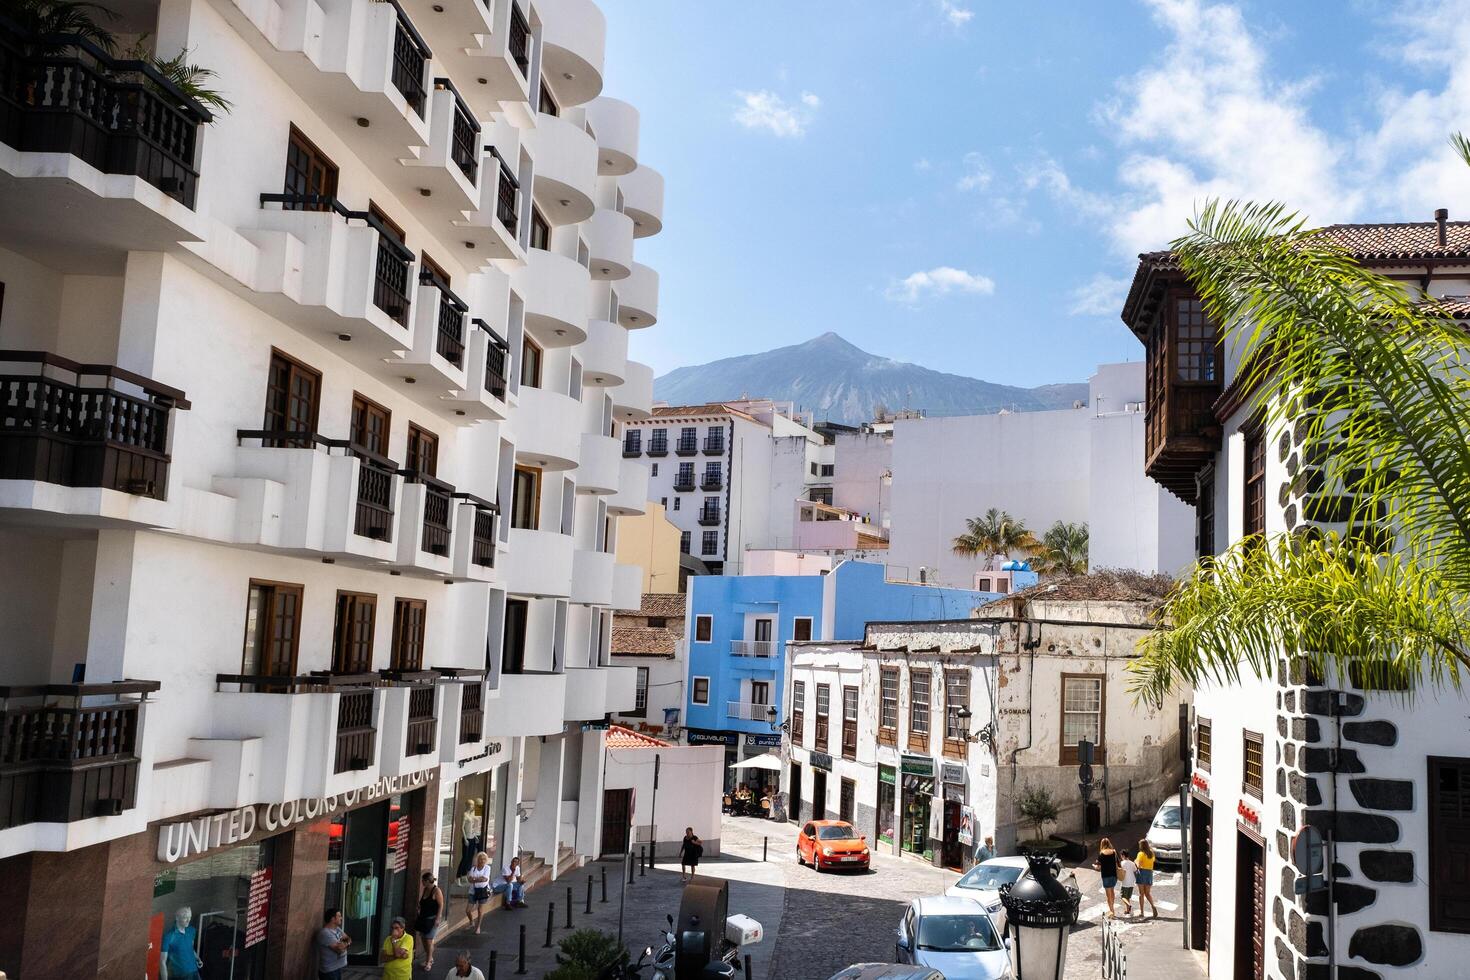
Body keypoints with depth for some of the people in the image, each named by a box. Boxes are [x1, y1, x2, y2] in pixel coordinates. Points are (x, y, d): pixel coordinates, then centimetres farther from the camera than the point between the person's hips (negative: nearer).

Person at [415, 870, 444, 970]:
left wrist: (437, 919, -18)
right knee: (423, 939, 12)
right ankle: (430, 958, 28)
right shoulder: (425, 889, 7)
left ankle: (428, 962, 6)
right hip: (423, 918, 8)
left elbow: (441, 905, -15)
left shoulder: (436, 891, -15)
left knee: (428, 940, -5)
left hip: (431, 919, -8)